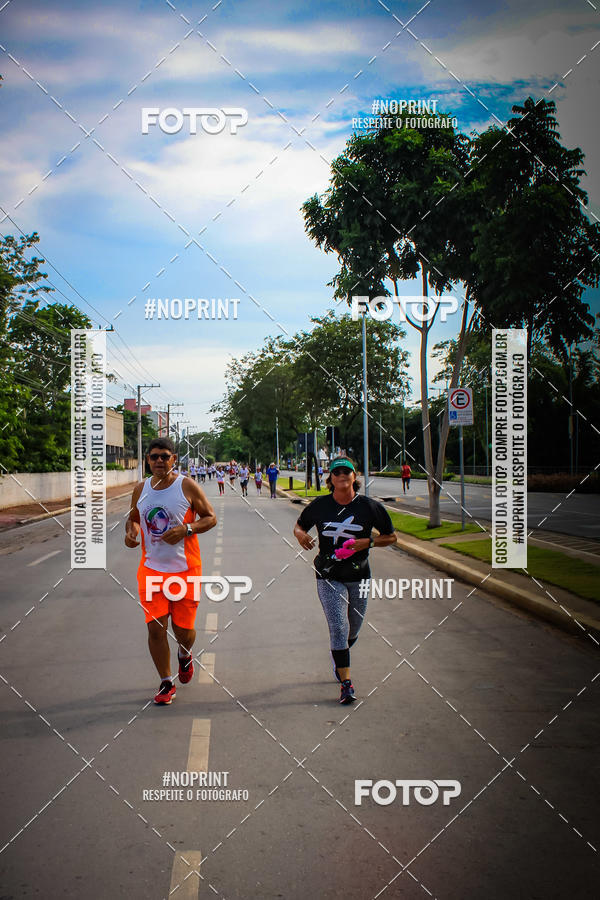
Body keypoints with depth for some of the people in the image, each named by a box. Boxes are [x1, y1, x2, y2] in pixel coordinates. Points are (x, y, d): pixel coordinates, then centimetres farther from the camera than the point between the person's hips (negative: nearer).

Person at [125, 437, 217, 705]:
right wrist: (131, 530, -2)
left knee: (183, 628, 6)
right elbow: (133, 517, 21)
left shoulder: (188, 486, -6)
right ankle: (166, 683, 14)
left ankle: (184, 655, 43)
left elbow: (211, 518, -2)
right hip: (151, 569, 3)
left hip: (185, 569, -2)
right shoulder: (140, 489, 5)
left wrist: (186, 529, -19)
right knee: (155, 627, -3)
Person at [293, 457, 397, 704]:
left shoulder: (369, 507, -5)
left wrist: (367, 542, -14)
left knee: (352, 630, 15)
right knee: (339, 628, -12)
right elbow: (299, 525, 12)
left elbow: (391, 537, 3)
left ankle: (339, 659, 47)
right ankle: (346, 683, -4)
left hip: (358, 577, 2)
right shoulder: (320, 506, -3)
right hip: (329, 577, -1)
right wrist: (300, 535, -11)